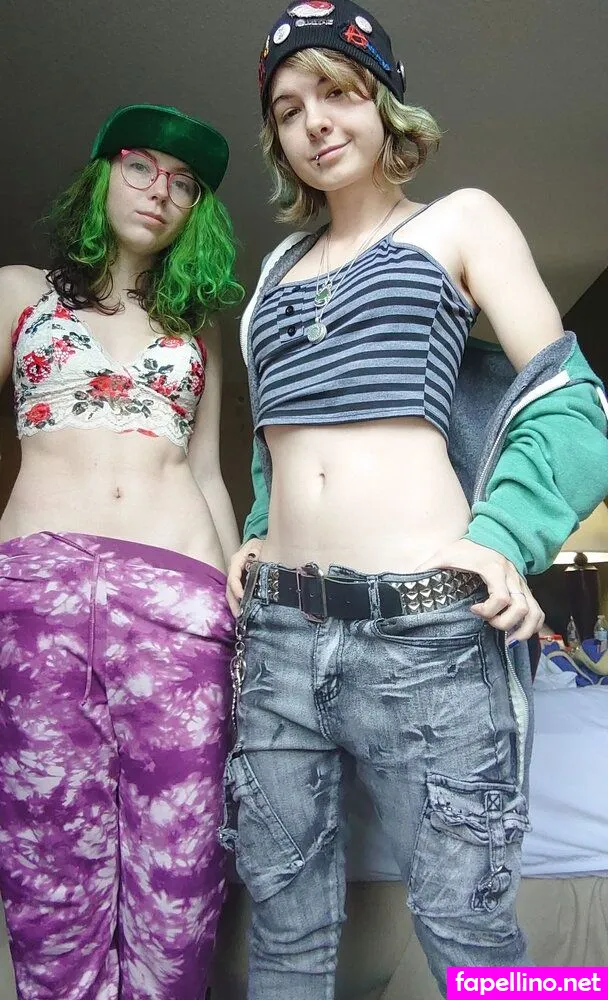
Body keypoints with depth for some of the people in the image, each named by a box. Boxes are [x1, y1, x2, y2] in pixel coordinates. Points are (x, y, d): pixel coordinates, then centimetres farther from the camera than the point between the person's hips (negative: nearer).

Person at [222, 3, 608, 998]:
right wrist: (259, 532, 13)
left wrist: (507, 536, -14)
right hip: (278, 628, 5)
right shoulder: (279, 263, 21)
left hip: (426, 626, -4)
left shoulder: (459, 220, 8)